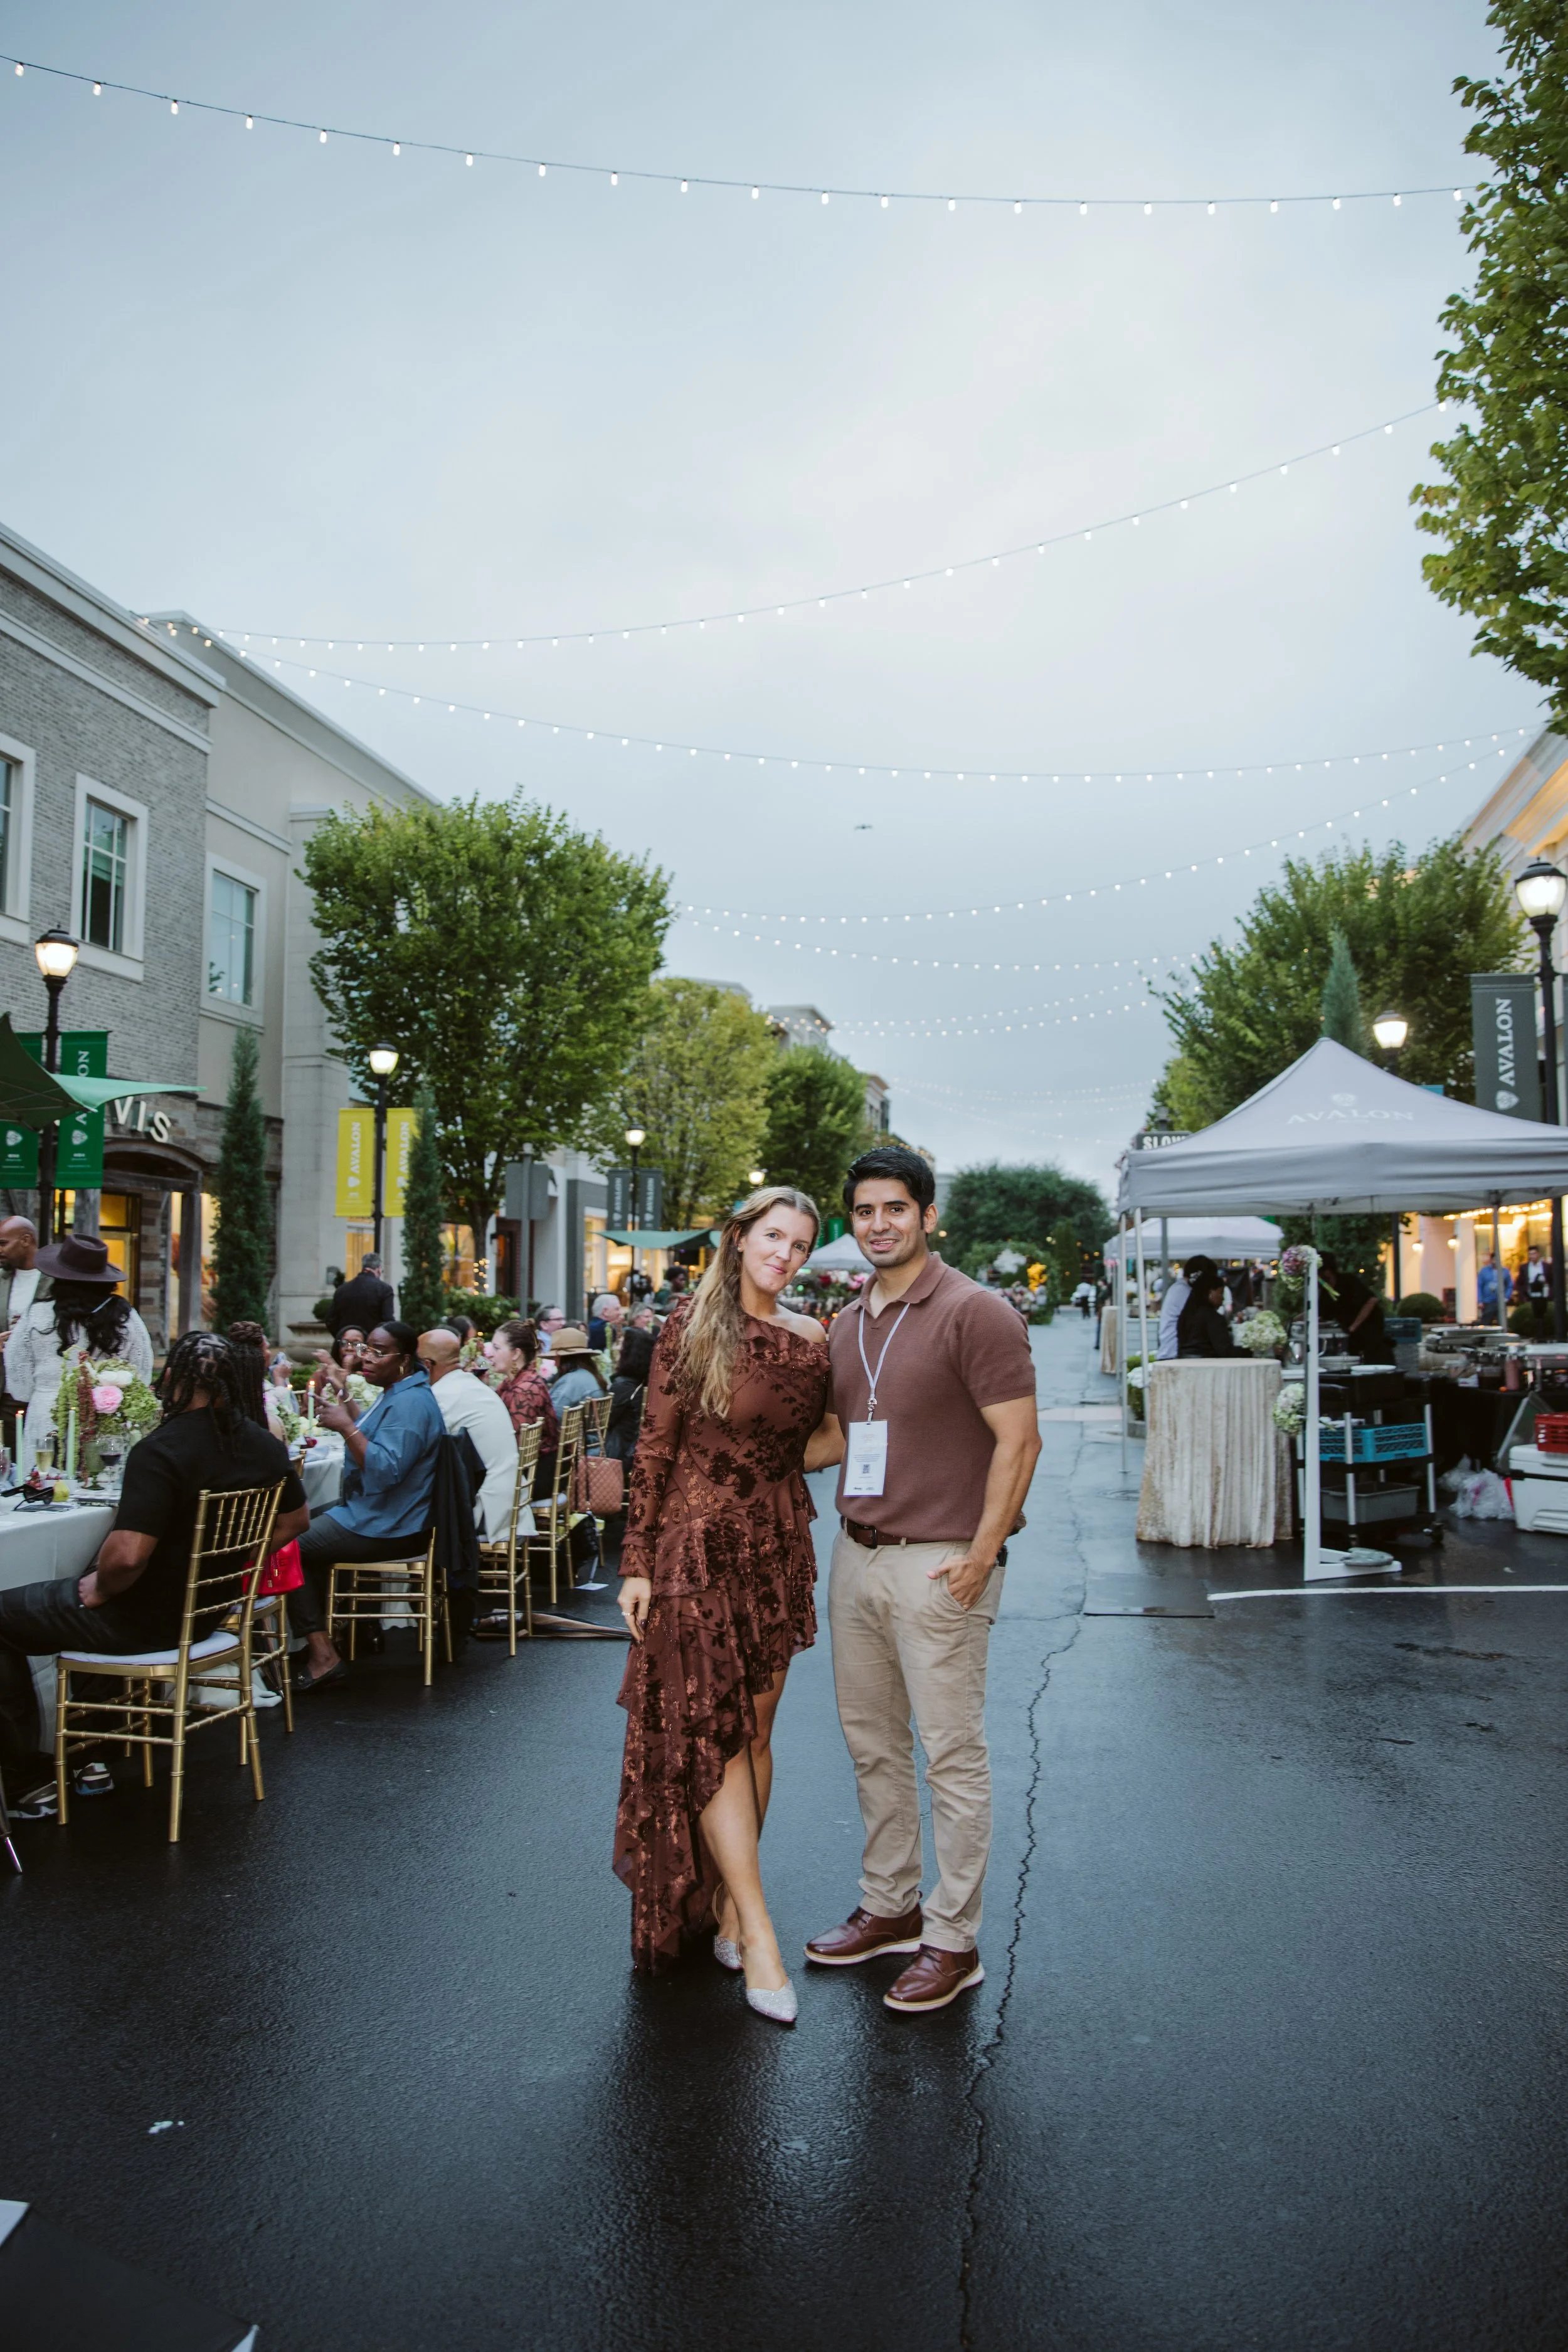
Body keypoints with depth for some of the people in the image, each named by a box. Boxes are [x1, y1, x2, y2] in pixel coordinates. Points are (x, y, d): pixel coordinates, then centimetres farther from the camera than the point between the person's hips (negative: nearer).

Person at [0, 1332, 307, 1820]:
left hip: (152, 1619, -8)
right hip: (212, 1610, 8)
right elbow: (295, 1520, 11)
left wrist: (99, 1588, -14)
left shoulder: (160, 1451, -27)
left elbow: (128, 1555, -35)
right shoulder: (264, 1446, -4)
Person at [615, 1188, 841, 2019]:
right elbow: (654, 1450, -6)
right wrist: (637, 1562, -7)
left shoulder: (810, 1340, 5)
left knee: (755, 1732, 10)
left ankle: (727, 1902, 26)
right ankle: (757, 1933, 2)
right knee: (711, 1732, -4)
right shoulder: (691, 1329, -6)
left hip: (778, 1550, 4)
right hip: (700, 1547, -4)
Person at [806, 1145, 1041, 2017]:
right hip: (855, 1556, 8)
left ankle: (954, 1940, 14)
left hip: (937, 1565, -7)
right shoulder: (847, 1325, 12)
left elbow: (1019, 1441, -13)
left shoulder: (974, 1313, -11)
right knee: (873, 1744, 16)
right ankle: (890, 1906, 32)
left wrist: (979, 1557, -17)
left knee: (952, 1754, 2)